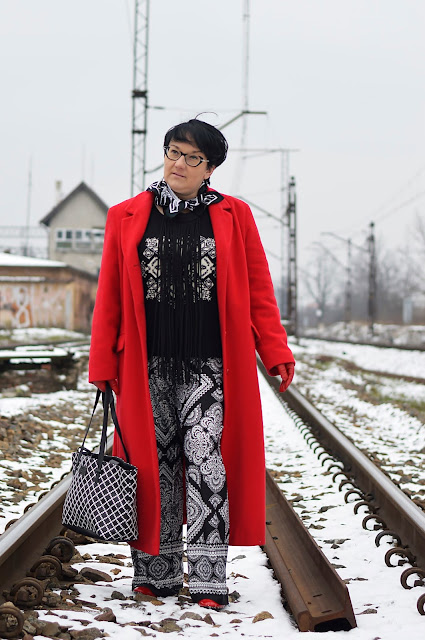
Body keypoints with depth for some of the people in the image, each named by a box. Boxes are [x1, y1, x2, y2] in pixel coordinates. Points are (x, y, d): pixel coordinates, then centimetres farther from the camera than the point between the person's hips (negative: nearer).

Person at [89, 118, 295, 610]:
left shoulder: (233, 216, 7)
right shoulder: (126, 218, 9)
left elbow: (258, 288, 6)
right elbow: (109, 298, 9)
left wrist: (276, 352, -2)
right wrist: (102, 365, 5)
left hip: (209, 366, -1)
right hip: (148, 368, 2)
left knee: (207, 466, -7)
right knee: (154, 465, 6)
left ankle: (208, 581, -1)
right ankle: (158, 574, 17)